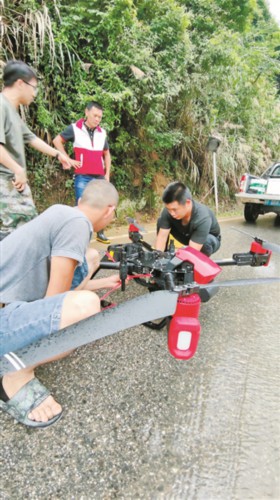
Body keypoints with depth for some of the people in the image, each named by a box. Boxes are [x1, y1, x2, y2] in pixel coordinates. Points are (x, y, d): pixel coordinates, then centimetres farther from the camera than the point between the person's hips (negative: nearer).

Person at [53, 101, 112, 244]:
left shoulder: (102, 133, 10)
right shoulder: (74, 128, -2)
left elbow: (106, 154, 20)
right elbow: (57, 141, 5)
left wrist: (107, 174, 12)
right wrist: (68, 159, -2)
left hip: (99, 177, 5)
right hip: (82, 177, -4)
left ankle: (100, 234, 22)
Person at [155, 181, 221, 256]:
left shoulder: (202, 218, -42)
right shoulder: (170, 209, -30)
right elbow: (162, 236, -30)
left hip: (210, 238, -4)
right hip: (187, 236, 4)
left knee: (207, 240, -39)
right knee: (161, 222, -17)